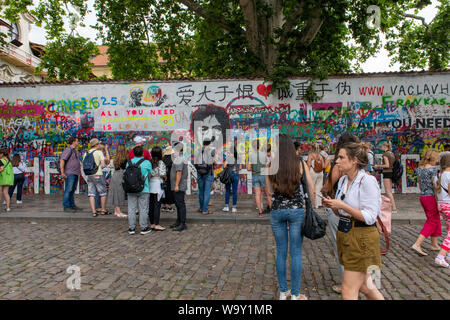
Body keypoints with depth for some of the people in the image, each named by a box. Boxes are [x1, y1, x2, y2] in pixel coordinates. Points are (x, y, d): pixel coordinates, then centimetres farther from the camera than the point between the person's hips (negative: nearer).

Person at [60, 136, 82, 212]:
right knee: (68, 189, -7)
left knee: (73, 189, 11)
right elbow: (62, 160, -17)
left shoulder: (74, 150, 19)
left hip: (75, 173, 9)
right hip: (70, 173, -9)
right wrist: (62, 172, -22)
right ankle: (66, 206, -4)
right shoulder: (68, 149, -10)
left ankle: (72, 205, 16)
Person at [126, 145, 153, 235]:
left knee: (131, 209, 9)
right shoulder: (147, 162, -5)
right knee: (143, 209, 4)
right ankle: (144, 228, 9)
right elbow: (149, 175, 2)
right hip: (143, 189, -3)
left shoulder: (129, 162, 4)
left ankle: (131, 228, 14)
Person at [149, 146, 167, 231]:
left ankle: (152, 224, 18)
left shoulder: (150, 162, 7)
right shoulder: (160, 163, -9)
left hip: (150, 184, 6)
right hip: (157, 184, -6)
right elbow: (162, 174, -13)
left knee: (151, 205, 10)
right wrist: (165, 177, 6)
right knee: (157, 205, -2)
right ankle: (156, 225, 0)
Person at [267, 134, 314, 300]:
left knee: (281, 252, 12)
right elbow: (311, 188, 2)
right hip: (297, 210, -1)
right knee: (296, 253, 7)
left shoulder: (270, 166, -6)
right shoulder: (300, 164, -4)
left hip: (276, 211, 1)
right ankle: (295, 294, 15)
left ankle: (283, 292, 23)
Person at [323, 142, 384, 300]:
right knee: (364, 286, 21)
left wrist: (342, 205, -22)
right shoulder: (342, 180, 8)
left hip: (362, 238, -8)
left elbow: (370, 217, -19)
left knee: (348, 291, -1)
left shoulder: (368, 181, -16)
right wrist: (332, 205, -4)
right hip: (345, 234, 8)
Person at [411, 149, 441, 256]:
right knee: (432, 222, 0)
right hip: (432, 198, -8)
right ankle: (417, 244, -6)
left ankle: (434, 244, 30)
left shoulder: (419, 168, 7)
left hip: (422, 197, 8)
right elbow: (435, 186, -17)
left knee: (435, 220, 21)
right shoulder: (433, 169, -16)